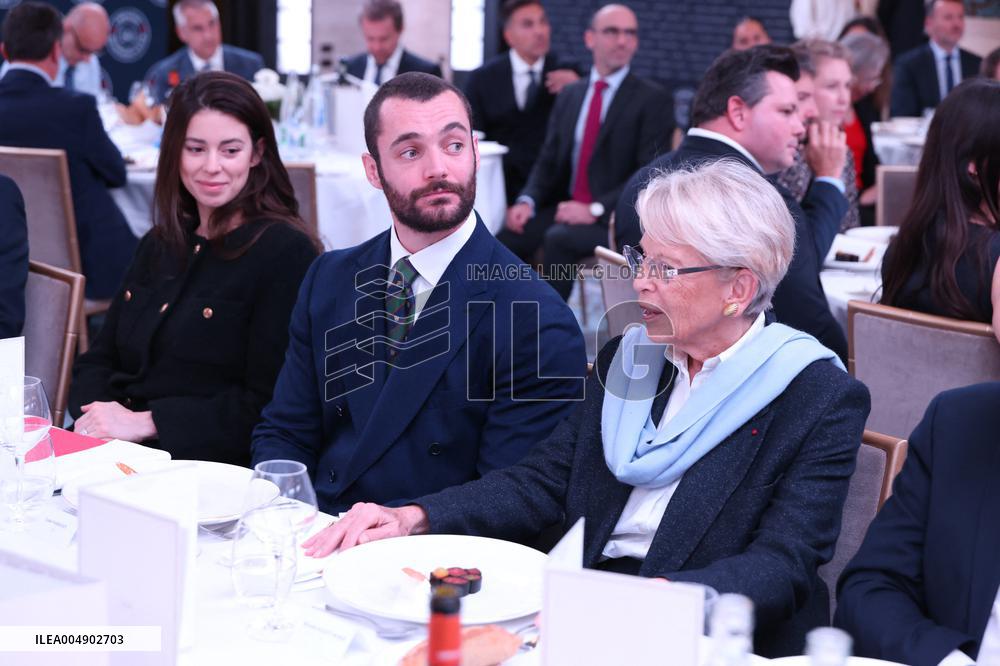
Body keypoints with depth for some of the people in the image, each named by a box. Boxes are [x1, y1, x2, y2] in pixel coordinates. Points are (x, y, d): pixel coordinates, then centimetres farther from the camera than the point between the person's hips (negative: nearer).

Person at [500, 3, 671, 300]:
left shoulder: (652, 98, -3)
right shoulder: (569, 95, 15)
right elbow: (548, 160, 15)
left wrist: (596, 210, -20)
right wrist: (528, 201, -6)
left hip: (615, 219, -5)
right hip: (565, 208, 5)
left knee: (558, 239, -32)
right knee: (506, 239, -20)